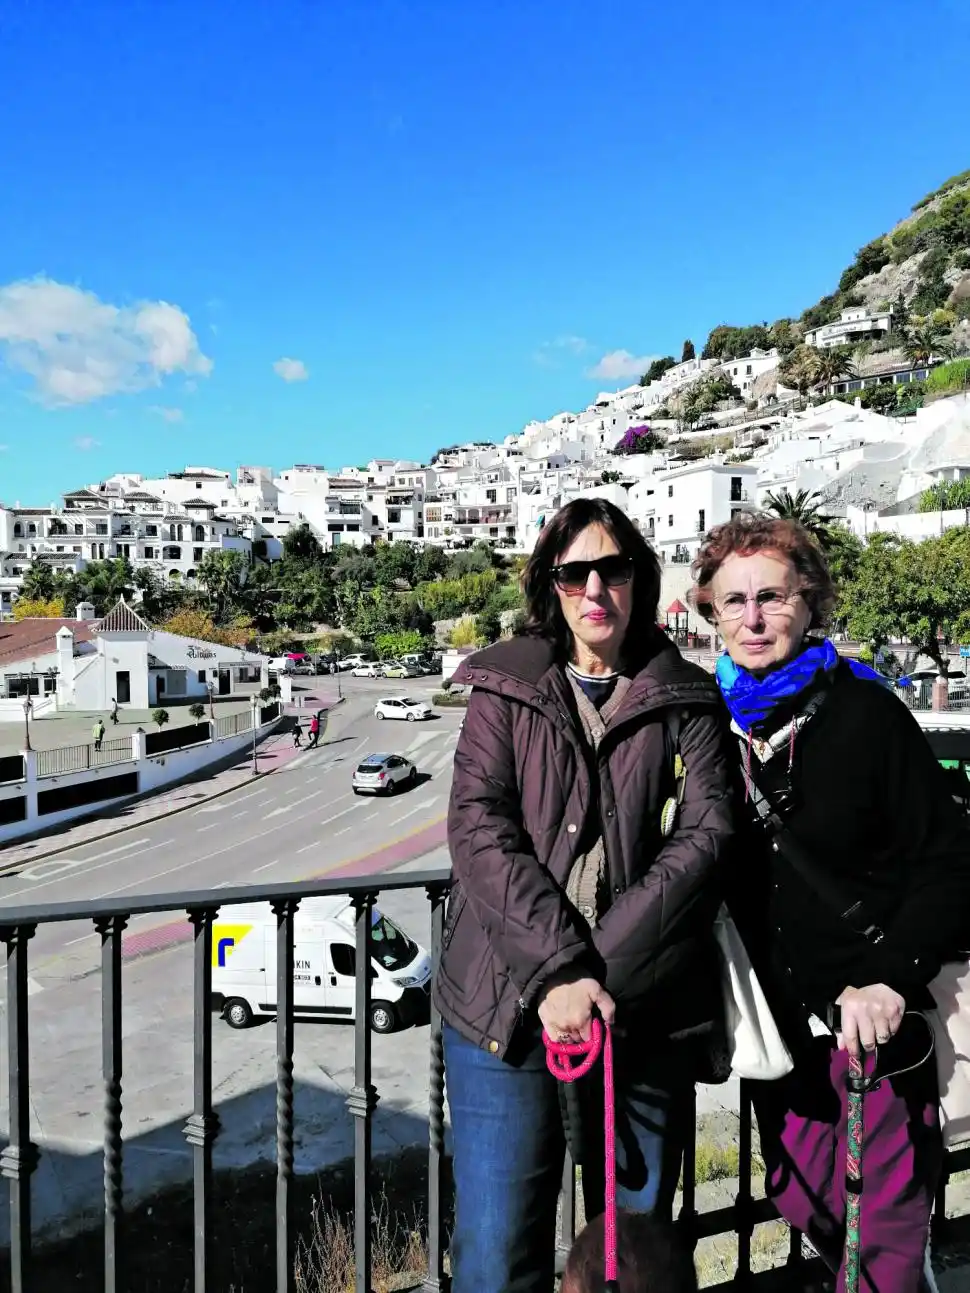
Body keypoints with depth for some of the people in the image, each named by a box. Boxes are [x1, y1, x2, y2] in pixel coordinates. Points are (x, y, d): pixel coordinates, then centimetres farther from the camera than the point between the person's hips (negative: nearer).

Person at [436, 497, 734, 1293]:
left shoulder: (685, 701, 6)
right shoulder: (505, 689, 5)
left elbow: (707, 834, -6)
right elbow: (479, 828, -6)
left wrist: (600, 973, -15)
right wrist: (554, 972, -17)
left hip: (646, 1013, 1)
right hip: (505, 1005, 0)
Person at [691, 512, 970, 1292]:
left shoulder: (864, 711, -11)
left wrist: (892, 980, -19)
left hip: (876, 1015, -4)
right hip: (778, 1015, 4)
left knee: (886, 1229, 4)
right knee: (802, 1202, 17)